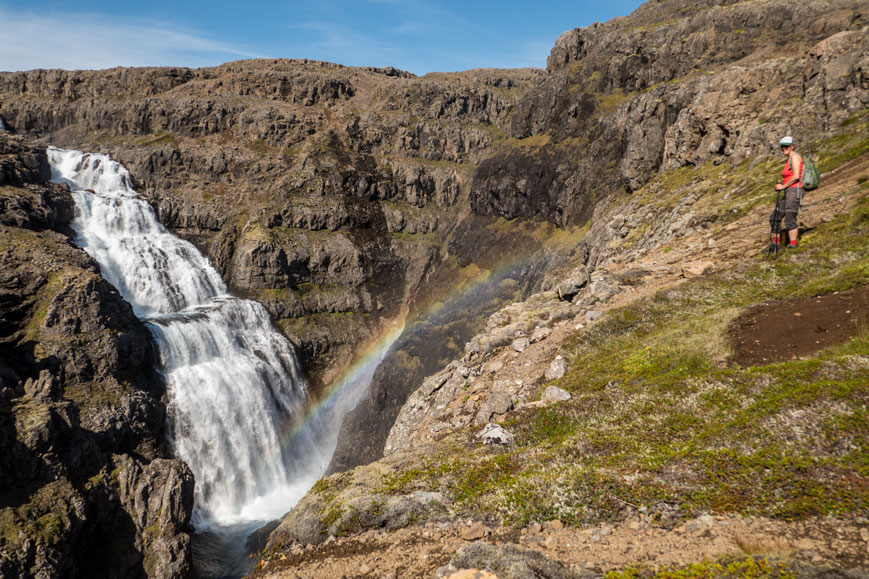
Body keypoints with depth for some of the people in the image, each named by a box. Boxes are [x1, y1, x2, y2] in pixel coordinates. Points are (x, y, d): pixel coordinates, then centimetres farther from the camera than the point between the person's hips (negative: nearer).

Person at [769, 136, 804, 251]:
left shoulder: (795, 156, -8)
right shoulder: (789, 159, 21)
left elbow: (796, 176, -17)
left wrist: (783, 186, -9)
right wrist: (781, 183, 8)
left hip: (794, 191, -10)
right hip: (788, 193, 10)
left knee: (789, 219, -9)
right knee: (775, 217, 11)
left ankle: (792, 246, -4)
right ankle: (776, 244, 19)